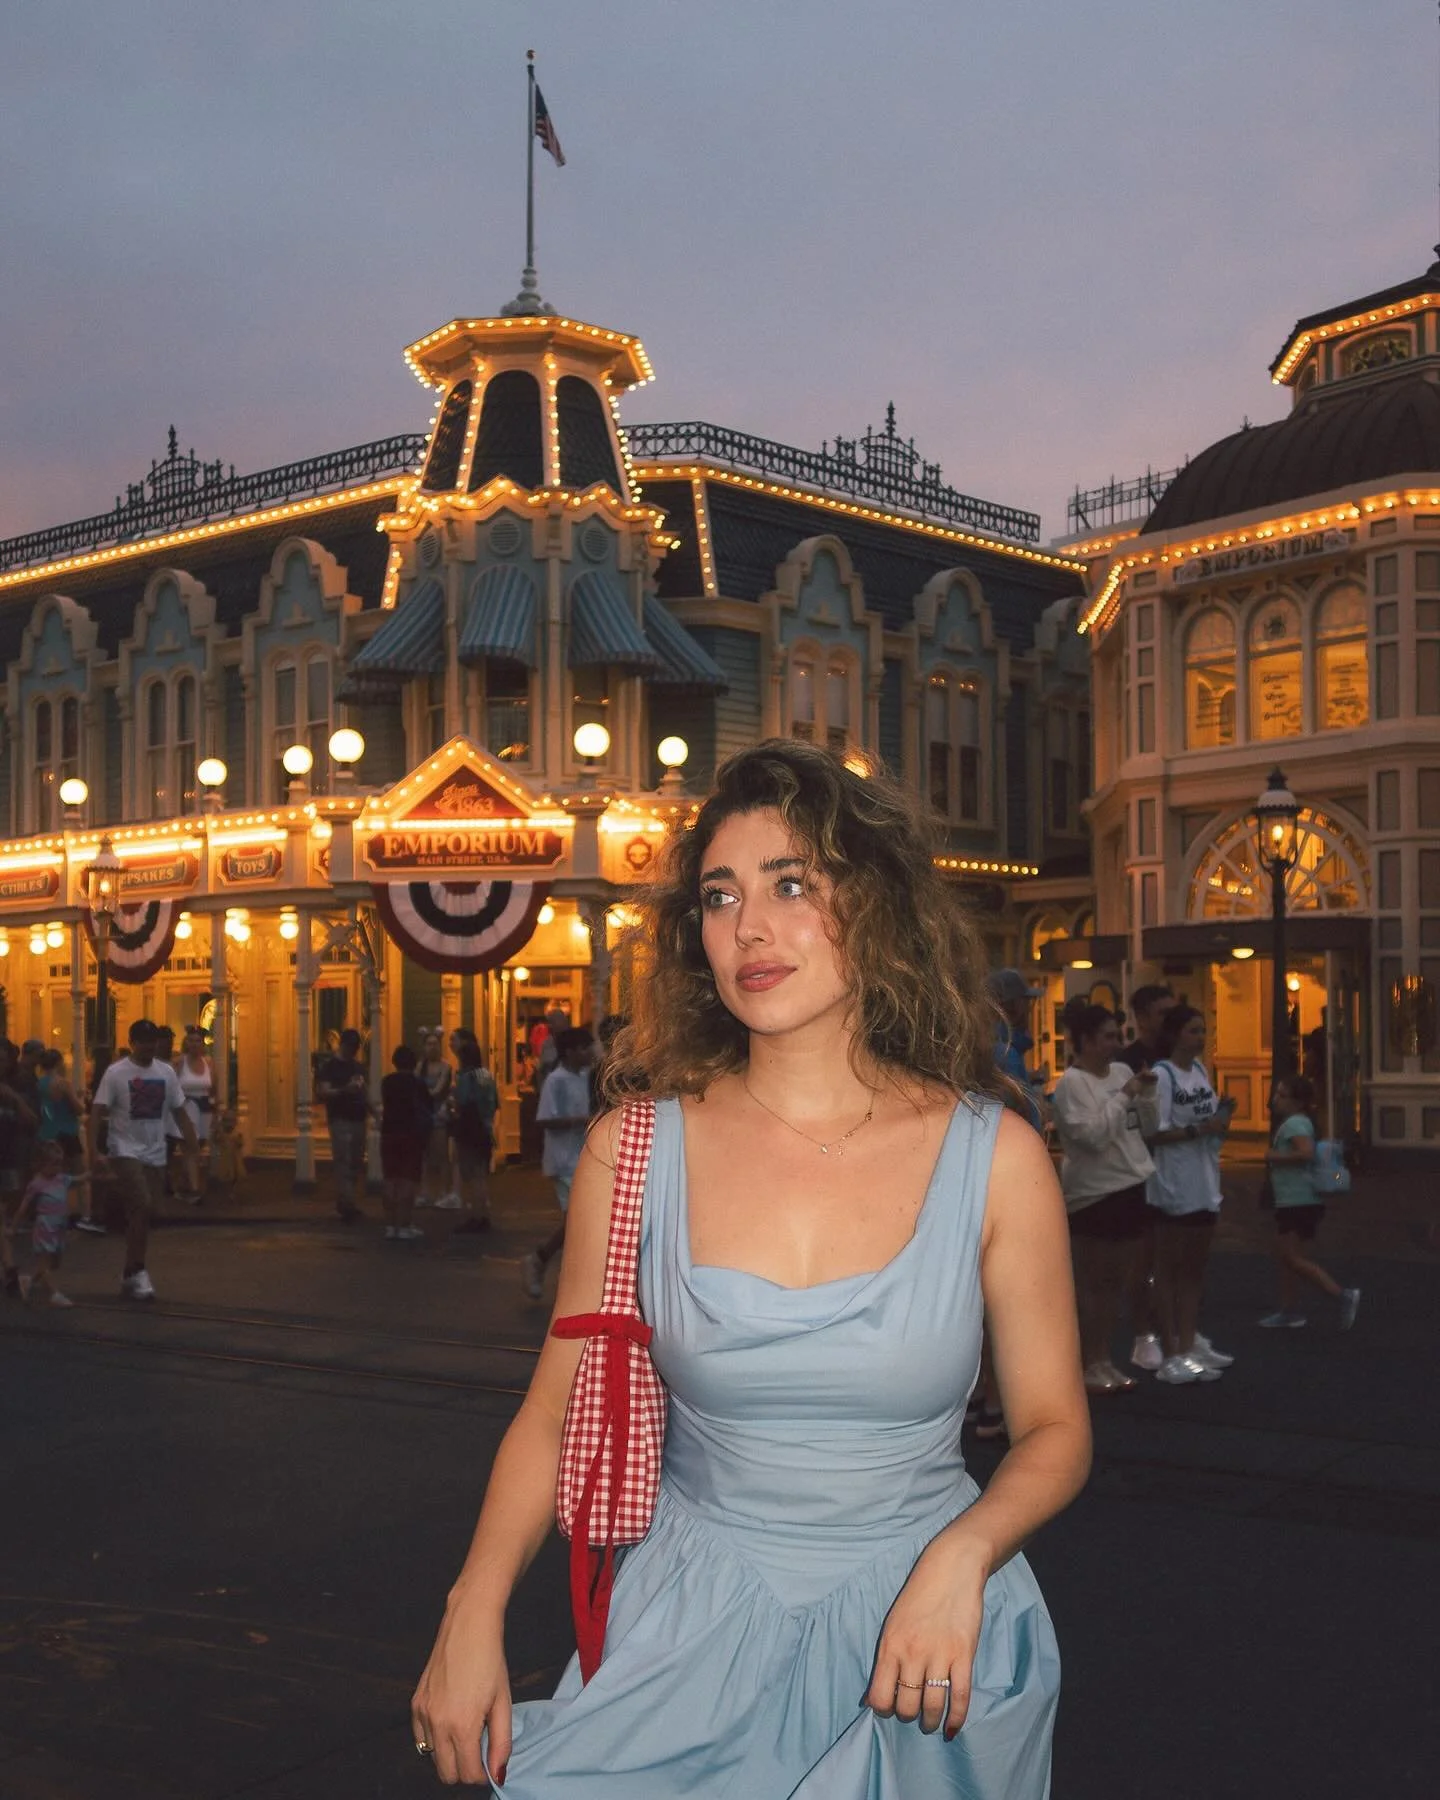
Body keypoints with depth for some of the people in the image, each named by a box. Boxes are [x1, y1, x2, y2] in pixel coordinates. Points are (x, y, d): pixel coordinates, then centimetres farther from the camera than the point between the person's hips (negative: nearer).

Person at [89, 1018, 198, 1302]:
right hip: (125, 1151, -5)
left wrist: (193, 1148, 4)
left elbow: (180, 1113, 11)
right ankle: (137, 1271, -7)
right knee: (142, 1207, -18)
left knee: (144, 1214, 7)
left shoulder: (166, 1072, 6)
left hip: (156, 1154, 5)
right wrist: (94, 1152, -19)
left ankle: (131, 1274, 19)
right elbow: (97, 1112, -10)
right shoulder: (116, 1072, -7)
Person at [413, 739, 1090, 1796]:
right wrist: (472, 1617, -10)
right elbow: (557, 1412, 0)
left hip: (924, 1634, 0)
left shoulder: (993, 1158, -10)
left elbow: (1054, 1429, -1)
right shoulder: (635, 1152, -8)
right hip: (697, 1628, 1)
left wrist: (960, 1556, -18)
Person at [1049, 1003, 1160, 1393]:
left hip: (1130, 1185, 8)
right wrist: (1122, 1096, -18)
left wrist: (1146, 1094, -2)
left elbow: (1147, 1126, 15)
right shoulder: (1071, 1083, -13)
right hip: (1092, 1193, -8)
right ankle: (1086, 1365, 7)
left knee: (1115, 1279, 13)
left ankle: (1103, 1359, 21)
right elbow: (1093, 1135, -22)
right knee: (1091, 1282, 0)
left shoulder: (1122, 1071, 9)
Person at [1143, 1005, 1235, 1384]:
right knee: (1169, 1269, -1)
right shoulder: (1161, 1075, -14)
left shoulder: (1200, 1070, 10)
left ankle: (1190, 1343, 24)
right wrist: (1198, 1129, -24)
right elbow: (1154, 1132, -20)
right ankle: (1172, 1355, 2)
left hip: (1204, 1183, 8)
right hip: (1173, 1185, -8)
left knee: (1195, 1267, 15)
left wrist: (1222, 1116, -1)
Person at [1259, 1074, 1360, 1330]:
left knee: (1293, 1258, -11)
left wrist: (1276, 1157, -19)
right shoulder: (1295, 1122, 18)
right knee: (1284, 1255, 13)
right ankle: (1288, 1311, 17)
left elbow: (1306, 1153, -30)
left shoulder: (1294, 1123, -15)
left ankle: (1343, 1296, -13)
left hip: (1298, 1202, -11)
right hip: (1292, 1201, 11)